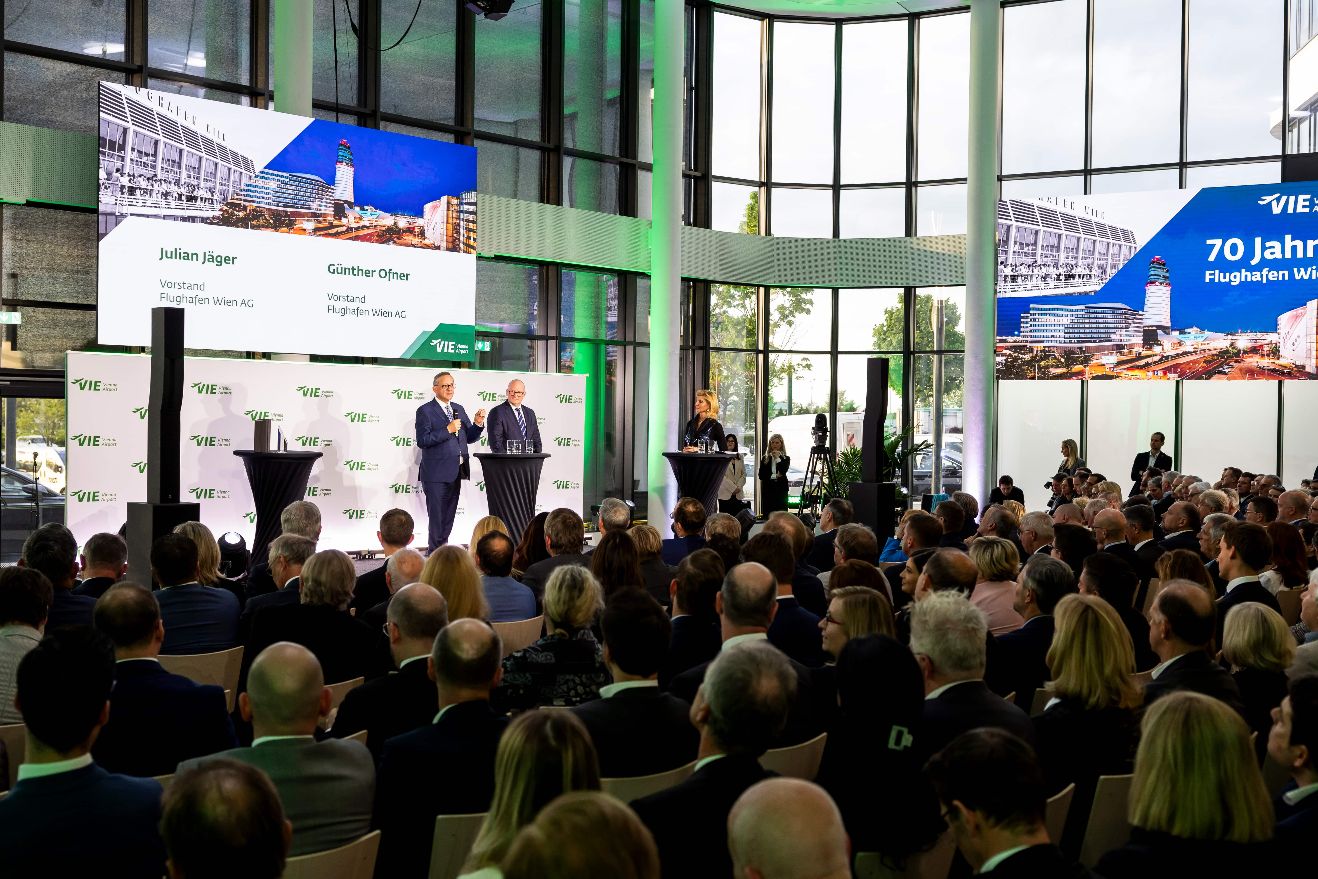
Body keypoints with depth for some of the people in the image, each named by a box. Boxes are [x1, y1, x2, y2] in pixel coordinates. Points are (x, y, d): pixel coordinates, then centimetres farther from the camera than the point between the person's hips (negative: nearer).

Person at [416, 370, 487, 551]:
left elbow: (469, 438, 15)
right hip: (435, 474, -6)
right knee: (437, 518, -3)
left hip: (455, 473, 6)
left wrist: (477, 423, -4)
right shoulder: (425, 411, -6)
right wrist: (447, 430, -20)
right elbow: (422, 441, -16)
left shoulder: (459, 409, 14)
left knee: (448, 518, 12)